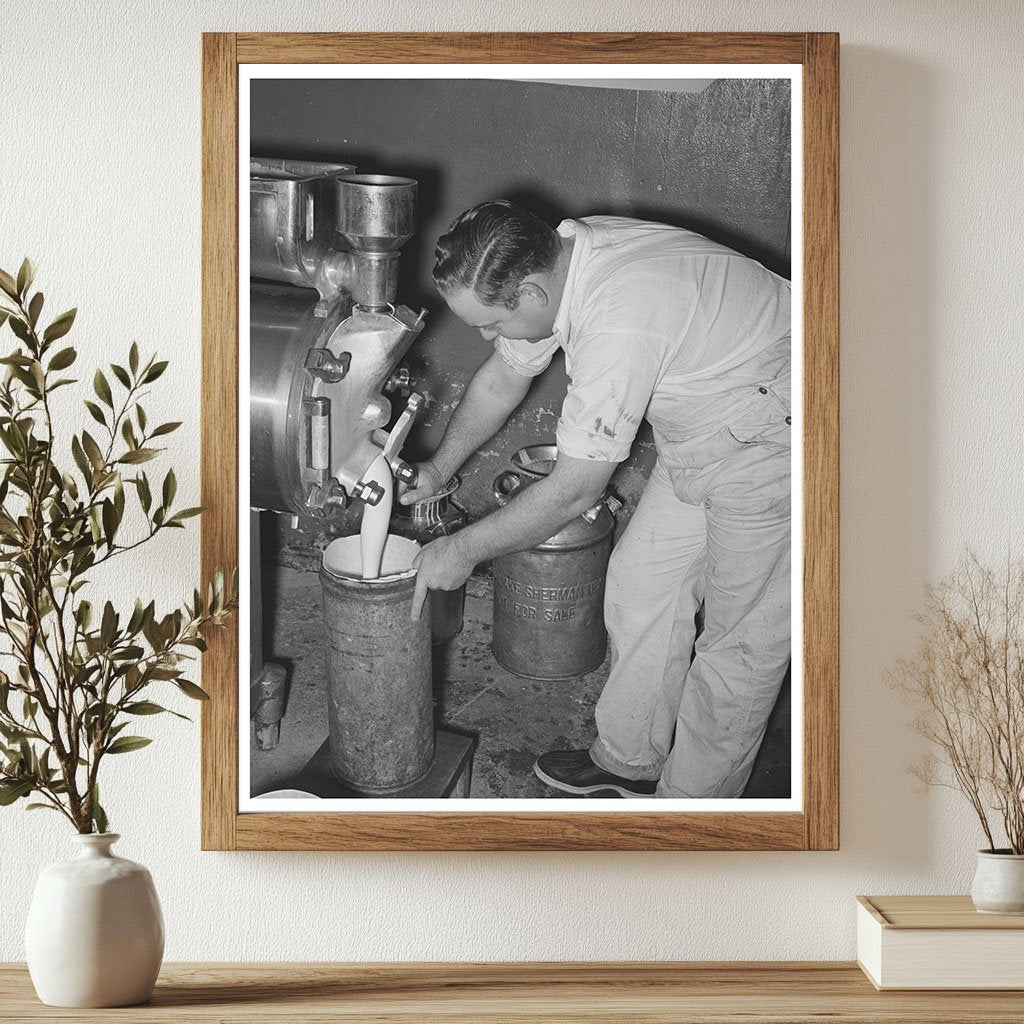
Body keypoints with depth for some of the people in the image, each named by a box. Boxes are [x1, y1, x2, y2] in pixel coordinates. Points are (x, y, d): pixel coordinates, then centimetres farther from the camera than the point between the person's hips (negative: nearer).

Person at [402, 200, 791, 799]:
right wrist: (439, 469, 13)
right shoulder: (553, 259, -10)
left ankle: (692, 801, 15)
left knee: (743, 635, 1)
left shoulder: (618, 325, -38)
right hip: (699, 430, 9)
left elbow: (576, 491, -29)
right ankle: (629, 760, 30)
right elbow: (502, 380, 10)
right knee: (643, 583, 15)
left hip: (771, 437, -9)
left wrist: (464, 549, -18)